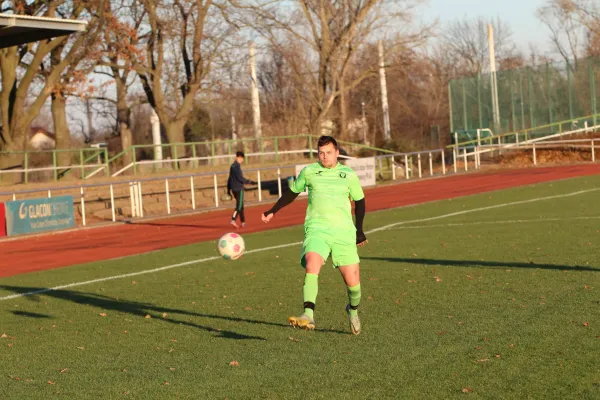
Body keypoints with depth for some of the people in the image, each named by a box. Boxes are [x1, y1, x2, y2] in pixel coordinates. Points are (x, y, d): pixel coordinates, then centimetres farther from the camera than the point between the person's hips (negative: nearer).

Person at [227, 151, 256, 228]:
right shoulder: (237, 166, -14)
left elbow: (230, 178, 18)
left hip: (234, 189, 9)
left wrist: (228, 189, 22)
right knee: (239, 205, -11)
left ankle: (243, 222, 16)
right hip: (239, 189, -9)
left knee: (241, 205, 13)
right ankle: (233, 220, -25)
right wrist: (250, 182, -14)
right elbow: (240, 178, -19)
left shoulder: (232, 166, 13)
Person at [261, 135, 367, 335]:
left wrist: (359, 230, 21)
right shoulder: (308, 172, 7)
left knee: (352, 281, -2)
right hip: (316, 230, 0)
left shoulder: (348, 175, 6)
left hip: (344, 232, 1)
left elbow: (359, 201, 20)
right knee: (311, 265, -30)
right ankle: (308, 315, -37)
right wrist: (273, 211, 32)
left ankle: (353, 310, 31)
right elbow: (292, 192, 25)